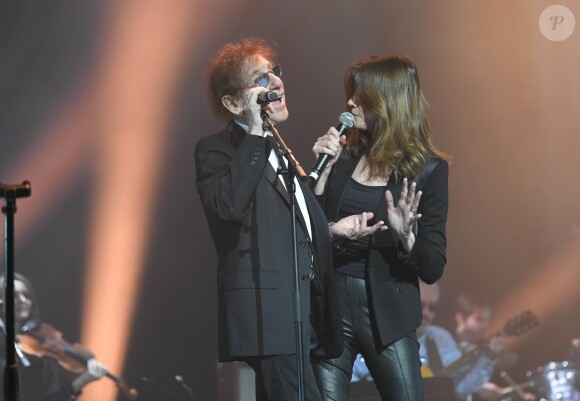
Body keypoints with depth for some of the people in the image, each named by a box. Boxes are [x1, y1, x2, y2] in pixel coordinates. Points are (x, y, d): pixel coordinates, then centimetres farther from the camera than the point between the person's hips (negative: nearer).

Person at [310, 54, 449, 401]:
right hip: (330, 302, 3)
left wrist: (404, 233, -21)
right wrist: (323, 169, -3)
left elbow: (433, 269, -3)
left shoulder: (428, 170, -1)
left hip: (387, 315, -3)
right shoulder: (344, 156, 7)